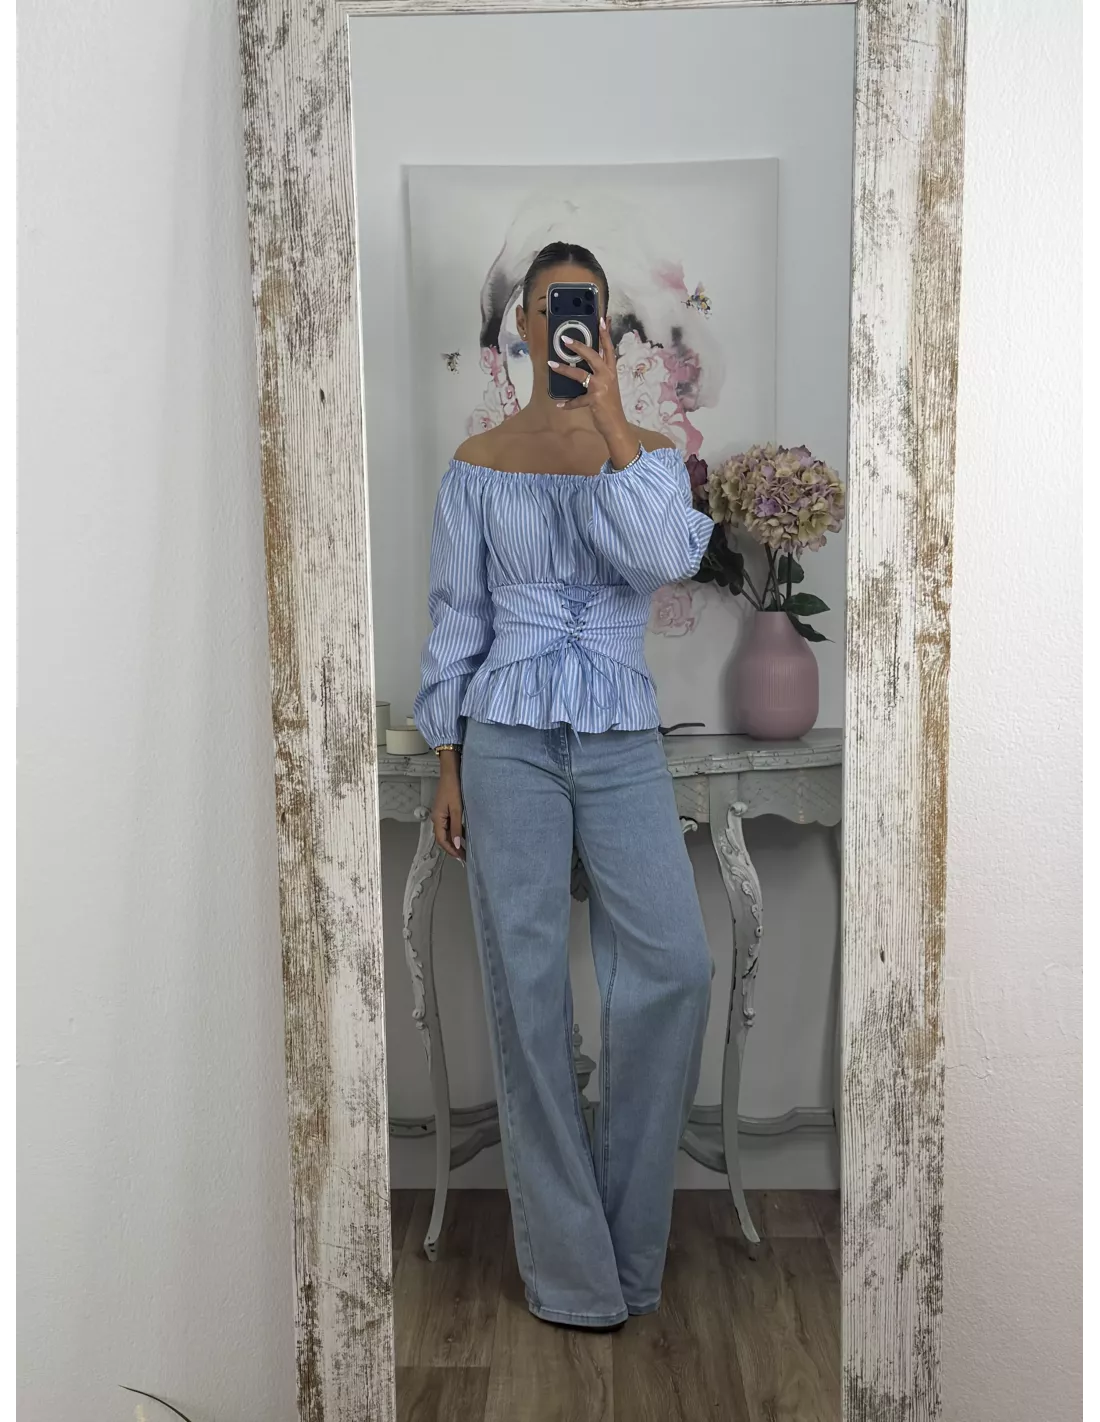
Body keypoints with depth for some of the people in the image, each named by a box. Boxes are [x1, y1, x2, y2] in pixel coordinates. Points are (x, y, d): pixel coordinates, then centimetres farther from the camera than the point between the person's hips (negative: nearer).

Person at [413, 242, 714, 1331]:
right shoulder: (479, 461, 6)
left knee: (677, 965, -7)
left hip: (622, 740, 1)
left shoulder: (650, 449, 8)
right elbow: (455, 618, 6)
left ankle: (627, 1234, 18)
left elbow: (671, 559, -13)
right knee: (526, 987, 1)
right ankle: (569, 1268, 18)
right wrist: (446, 767, 2)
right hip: (508, 738, -1)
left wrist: (610, 417, -14)